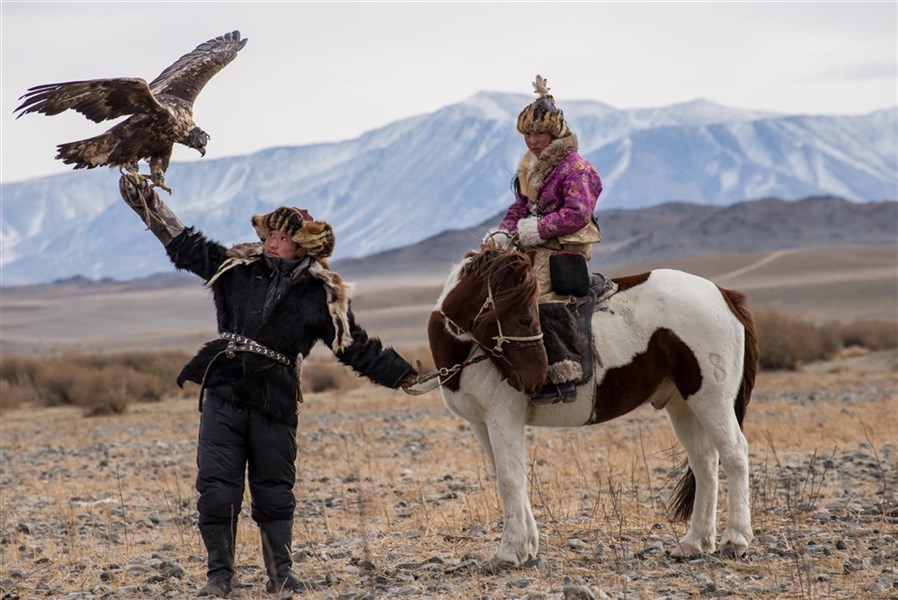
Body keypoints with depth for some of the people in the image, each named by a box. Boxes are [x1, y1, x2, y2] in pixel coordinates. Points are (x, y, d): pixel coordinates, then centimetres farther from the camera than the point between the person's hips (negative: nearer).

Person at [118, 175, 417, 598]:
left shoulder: (321, 294, 2)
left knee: (274, 491, 6)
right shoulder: (237, 267, 8)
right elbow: (183, 244, 14)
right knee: (216, 488, -1)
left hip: (274, 404, -2)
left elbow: (355, 346, 5)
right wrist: (147, 205, 9)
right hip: (222, 395, 2)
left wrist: (397, 373, 0)